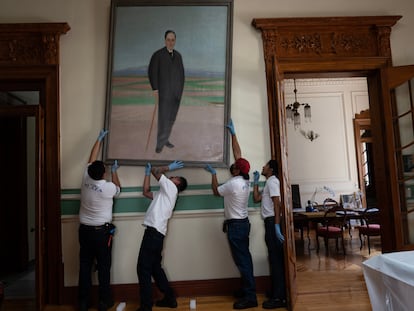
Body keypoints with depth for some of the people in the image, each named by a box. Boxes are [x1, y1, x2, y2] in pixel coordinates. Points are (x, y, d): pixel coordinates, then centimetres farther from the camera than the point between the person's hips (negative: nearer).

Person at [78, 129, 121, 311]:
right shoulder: (108, 187, -17)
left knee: (85, 266, 11)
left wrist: (99, 139, 17)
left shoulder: (86, 180, -5)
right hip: (102, 231, -4)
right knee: (104, 266, 7)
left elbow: (92, 159, 8)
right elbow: (118, 188, 8)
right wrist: (114, 171, 17)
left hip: (84, 230, 5)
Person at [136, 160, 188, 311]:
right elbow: (146, 192, 28)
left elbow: (156, 172, -2)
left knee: (143, 269, -6)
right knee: (155, 268, 17)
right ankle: (169, 298, 25)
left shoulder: (171, 187, 0)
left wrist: (169, 168, 15)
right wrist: (147, 173, 29)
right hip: (155, 233, 9)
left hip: (154, 232, -9)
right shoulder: (164, 192, 25)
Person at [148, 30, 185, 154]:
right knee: (163, 117, -6)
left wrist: (181, 89, 10)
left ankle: (165, 139, 19)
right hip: (164, 92, -5)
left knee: (171, 117, 7)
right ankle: (160, 143, 2)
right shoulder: (158, 55, -4)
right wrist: (155, 89, -13)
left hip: (176, 93, 5)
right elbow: (152, 72, -6)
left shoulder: (178, 55, 12)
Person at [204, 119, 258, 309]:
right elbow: (237, 153, 9)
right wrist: (233, 133, 12)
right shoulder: (245, 180, 3)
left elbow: (216, 191, -1)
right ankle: (247, 289, 25)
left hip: (235, 225, -9)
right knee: (245, 257, 14)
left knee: (241, 260, -5)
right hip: (243, 223, 9)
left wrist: (213, 174, 9)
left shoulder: (232, 184, -20)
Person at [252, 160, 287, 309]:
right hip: (270, 222, 10)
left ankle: (279, 298, -1)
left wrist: (276, 226, -26)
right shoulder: (268, 183, 22)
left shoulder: (272, 181, -8)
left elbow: (277, 203, -19)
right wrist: (255, 182, 20)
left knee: (276, 258, -7)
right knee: (274, 258, 15)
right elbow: (256, 199, 22)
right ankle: (276, 293, 25)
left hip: (273, 222, -10)